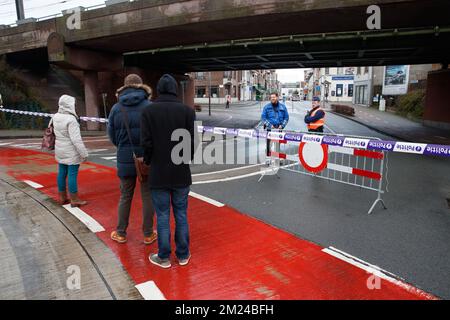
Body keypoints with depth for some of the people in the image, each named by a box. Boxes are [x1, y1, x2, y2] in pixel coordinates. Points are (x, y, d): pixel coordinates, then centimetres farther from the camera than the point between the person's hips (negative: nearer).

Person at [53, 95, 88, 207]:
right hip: (71, 152, -8)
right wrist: (84, 154, -17)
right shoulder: (71, 119, -20)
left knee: (62, 173, 14)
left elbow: (55, 133, 11)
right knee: (72, 174, -1)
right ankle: (74, 200, 7)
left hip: (60, 151, 8)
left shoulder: (55, 117, 4)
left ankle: (62, 197, 27)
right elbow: (76, 139, -22)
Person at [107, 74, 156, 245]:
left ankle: (121, 233, 27)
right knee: (148, 196, 10)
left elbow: (112, 135, 3)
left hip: (125, 160, 2)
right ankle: (148, 234, 20)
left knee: (125, 196, 16)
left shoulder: (116, 108, -2)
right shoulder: (150, 106, -10)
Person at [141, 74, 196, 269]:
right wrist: (186, 160, 11)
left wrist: (149, 162, 8)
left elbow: (146, 143, -10)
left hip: (158, 173, -1)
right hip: (181, 173, 1)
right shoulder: (187, 111, -4)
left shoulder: (148, 112, -7)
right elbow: (193, 142, -6)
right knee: (181, 214, 13)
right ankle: (183, 255, 24)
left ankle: (164, 257, 20)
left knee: (162, 216, 9)